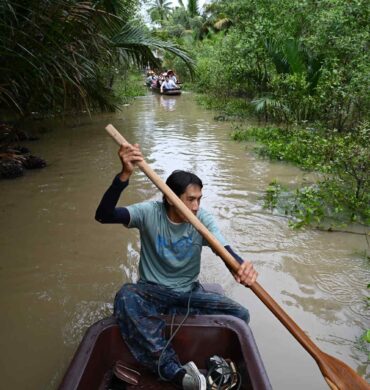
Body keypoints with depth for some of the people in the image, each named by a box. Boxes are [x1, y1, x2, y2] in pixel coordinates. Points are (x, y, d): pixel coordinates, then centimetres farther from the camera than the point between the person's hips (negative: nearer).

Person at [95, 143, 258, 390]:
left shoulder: (203, 220, -9)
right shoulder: (149, 212, -14)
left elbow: (227, 253, -22)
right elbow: (103, 215, -29)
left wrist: (242, 267, -49)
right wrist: (125, 175, -46)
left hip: (189, 293, 3)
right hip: (152, 292, -2)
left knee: (240, 315, -17)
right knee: (125, 296, -36)